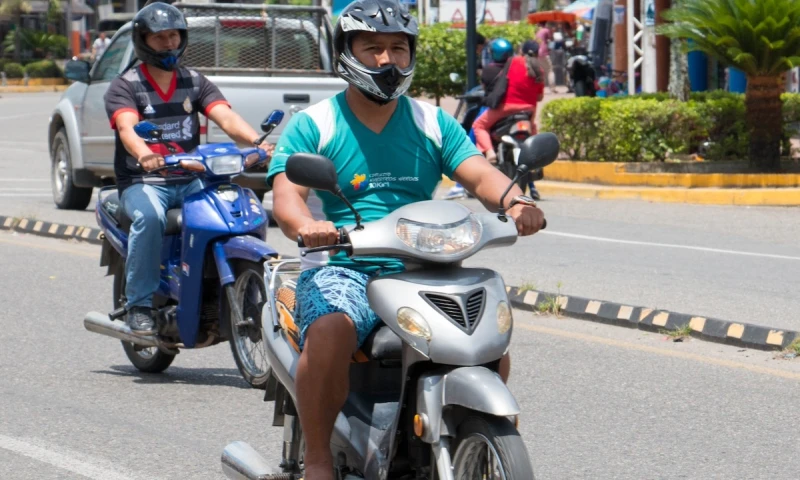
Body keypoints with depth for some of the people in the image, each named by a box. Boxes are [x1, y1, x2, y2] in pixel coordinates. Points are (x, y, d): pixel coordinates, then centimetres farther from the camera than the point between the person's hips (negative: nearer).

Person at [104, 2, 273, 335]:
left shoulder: (195, 82, 15)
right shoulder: (124, 86, 3)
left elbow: (226, 117, -2)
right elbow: (127, 127, -17)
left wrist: (258, 142, -23)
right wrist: (145, 155, -41)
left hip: (191, 181, 3)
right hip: (142, 181, -3)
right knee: (150, 217, -36)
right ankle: (139, 304, -26)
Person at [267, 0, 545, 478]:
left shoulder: (433, 123, 16)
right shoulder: (312, 125, 6)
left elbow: (479, 174, 2)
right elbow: (287, 193, -9)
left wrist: (515, 200, -22)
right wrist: (306, 225, -34)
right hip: (345, 269, -3)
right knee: (330, 332, -35)